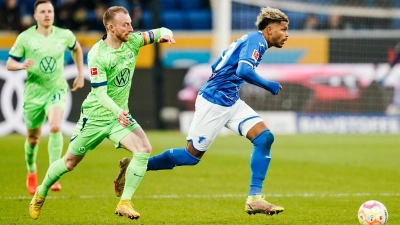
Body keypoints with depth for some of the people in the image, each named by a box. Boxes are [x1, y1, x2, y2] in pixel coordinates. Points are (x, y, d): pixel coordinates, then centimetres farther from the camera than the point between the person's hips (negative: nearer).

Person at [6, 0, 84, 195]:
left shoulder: (64, 35, -2)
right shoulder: (25, 38, -8)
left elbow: (77, 49, 20)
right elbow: (9, 64, -4)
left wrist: (80, 75, 18)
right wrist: (21, 65, -27)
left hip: (57, 89, 0)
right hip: (34, 92, 0)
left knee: (55, 127, -26)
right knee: (33, 138, 10)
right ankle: (31, 172, 39)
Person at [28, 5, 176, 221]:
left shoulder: (131, 41, -6)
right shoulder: (97, 55, -21)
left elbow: (159, 33, -2)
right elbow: (100, 94, -24)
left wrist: (165, 33, -27)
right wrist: (117, 111, -41)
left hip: (120, 115, 4)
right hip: (95, 116, -4)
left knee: (144, 148, -21)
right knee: (70, 161, 9)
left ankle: (124, 203, -14)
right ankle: (41, 192, 37)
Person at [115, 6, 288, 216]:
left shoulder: (250, 40, 16)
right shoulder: (256, 40, -13)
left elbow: (216, 66, 22)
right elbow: (243, 71, -30)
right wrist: (268, 85, -19)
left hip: (231, 102, 9)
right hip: (213, 102, -9)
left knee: (264, 137, -6)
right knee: (192, 155, 0)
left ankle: (254, 199, -7)